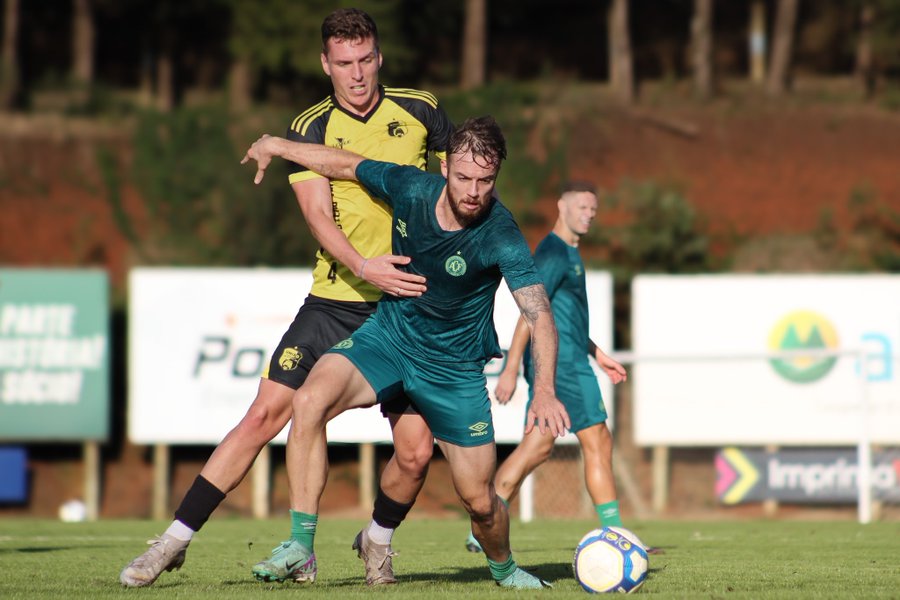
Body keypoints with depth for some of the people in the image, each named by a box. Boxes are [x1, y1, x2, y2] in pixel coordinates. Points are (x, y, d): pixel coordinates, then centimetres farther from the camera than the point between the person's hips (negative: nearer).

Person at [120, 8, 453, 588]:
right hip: (334, 301, 0)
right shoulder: (310, 128, -1)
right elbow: (318, 213, -13)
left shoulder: (421, 112, 2)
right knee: (265, 415, -9)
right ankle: (175, 540, -1)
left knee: (416, 452, -6)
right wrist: (364, 267, -31)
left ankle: (379, 541, 25)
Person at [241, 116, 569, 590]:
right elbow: (347, 165, 4)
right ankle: (300, 545, -21)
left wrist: (544, 392, -50)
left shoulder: (500, 238, -26)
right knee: (310, 400, -27)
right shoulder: (411, 189, -16)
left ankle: (503, 568, 36)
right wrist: (275, 146, 16)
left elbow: (539, 316, -34)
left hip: (455, 368, -2)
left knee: (479, 501, 0)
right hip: (389, 334, 2)